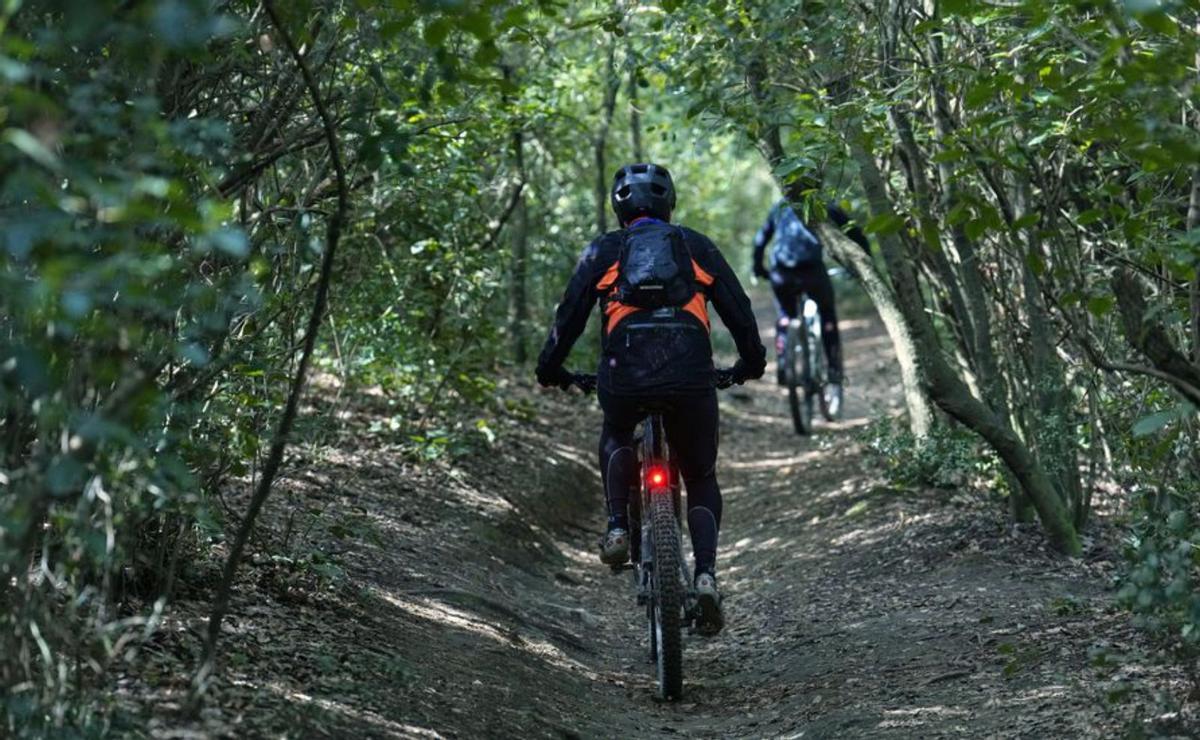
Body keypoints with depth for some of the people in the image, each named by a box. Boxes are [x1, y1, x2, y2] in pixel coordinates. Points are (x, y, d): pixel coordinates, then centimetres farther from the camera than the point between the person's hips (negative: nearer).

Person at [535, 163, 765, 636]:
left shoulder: (602, 251, 18)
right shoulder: (697, 247, 20)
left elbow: (569, 316, 16)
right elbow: (739, 311, 20)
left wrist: (550, 370, 31)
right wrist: (751, 363, 36)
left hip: (624, 375, 0)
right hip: (691, 376, 0)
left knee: (616, 437, 35)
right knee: (701, 480, 18)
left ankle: (618, 528, 13)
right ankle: (706, 575, -5)